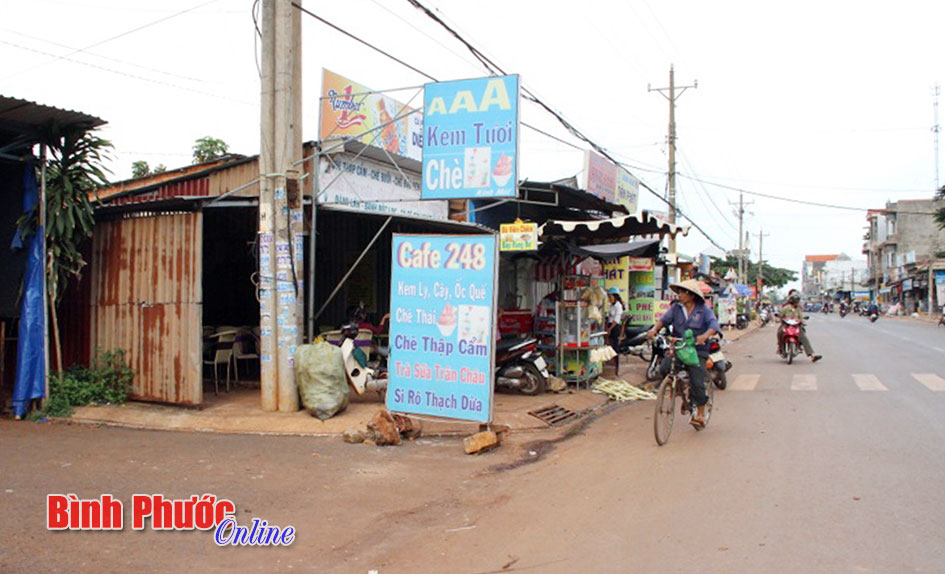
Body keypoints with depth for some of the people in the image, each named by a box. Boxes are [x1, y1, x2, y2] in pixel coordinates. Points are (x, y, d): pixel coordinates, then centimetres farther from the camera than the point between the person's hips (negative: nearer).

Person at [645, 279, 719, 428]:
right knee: (664, 369, -20)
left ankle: (700, 413, 8)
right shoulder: (676, 308, 7)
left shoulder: (704, 310, -3)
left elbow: (713, 324, -16)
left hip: (697, 351, -3)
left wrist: (705, 335, -38)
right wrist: (655, 329, -24)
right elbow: (664, 319, -3)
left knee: (697, 382, -9)